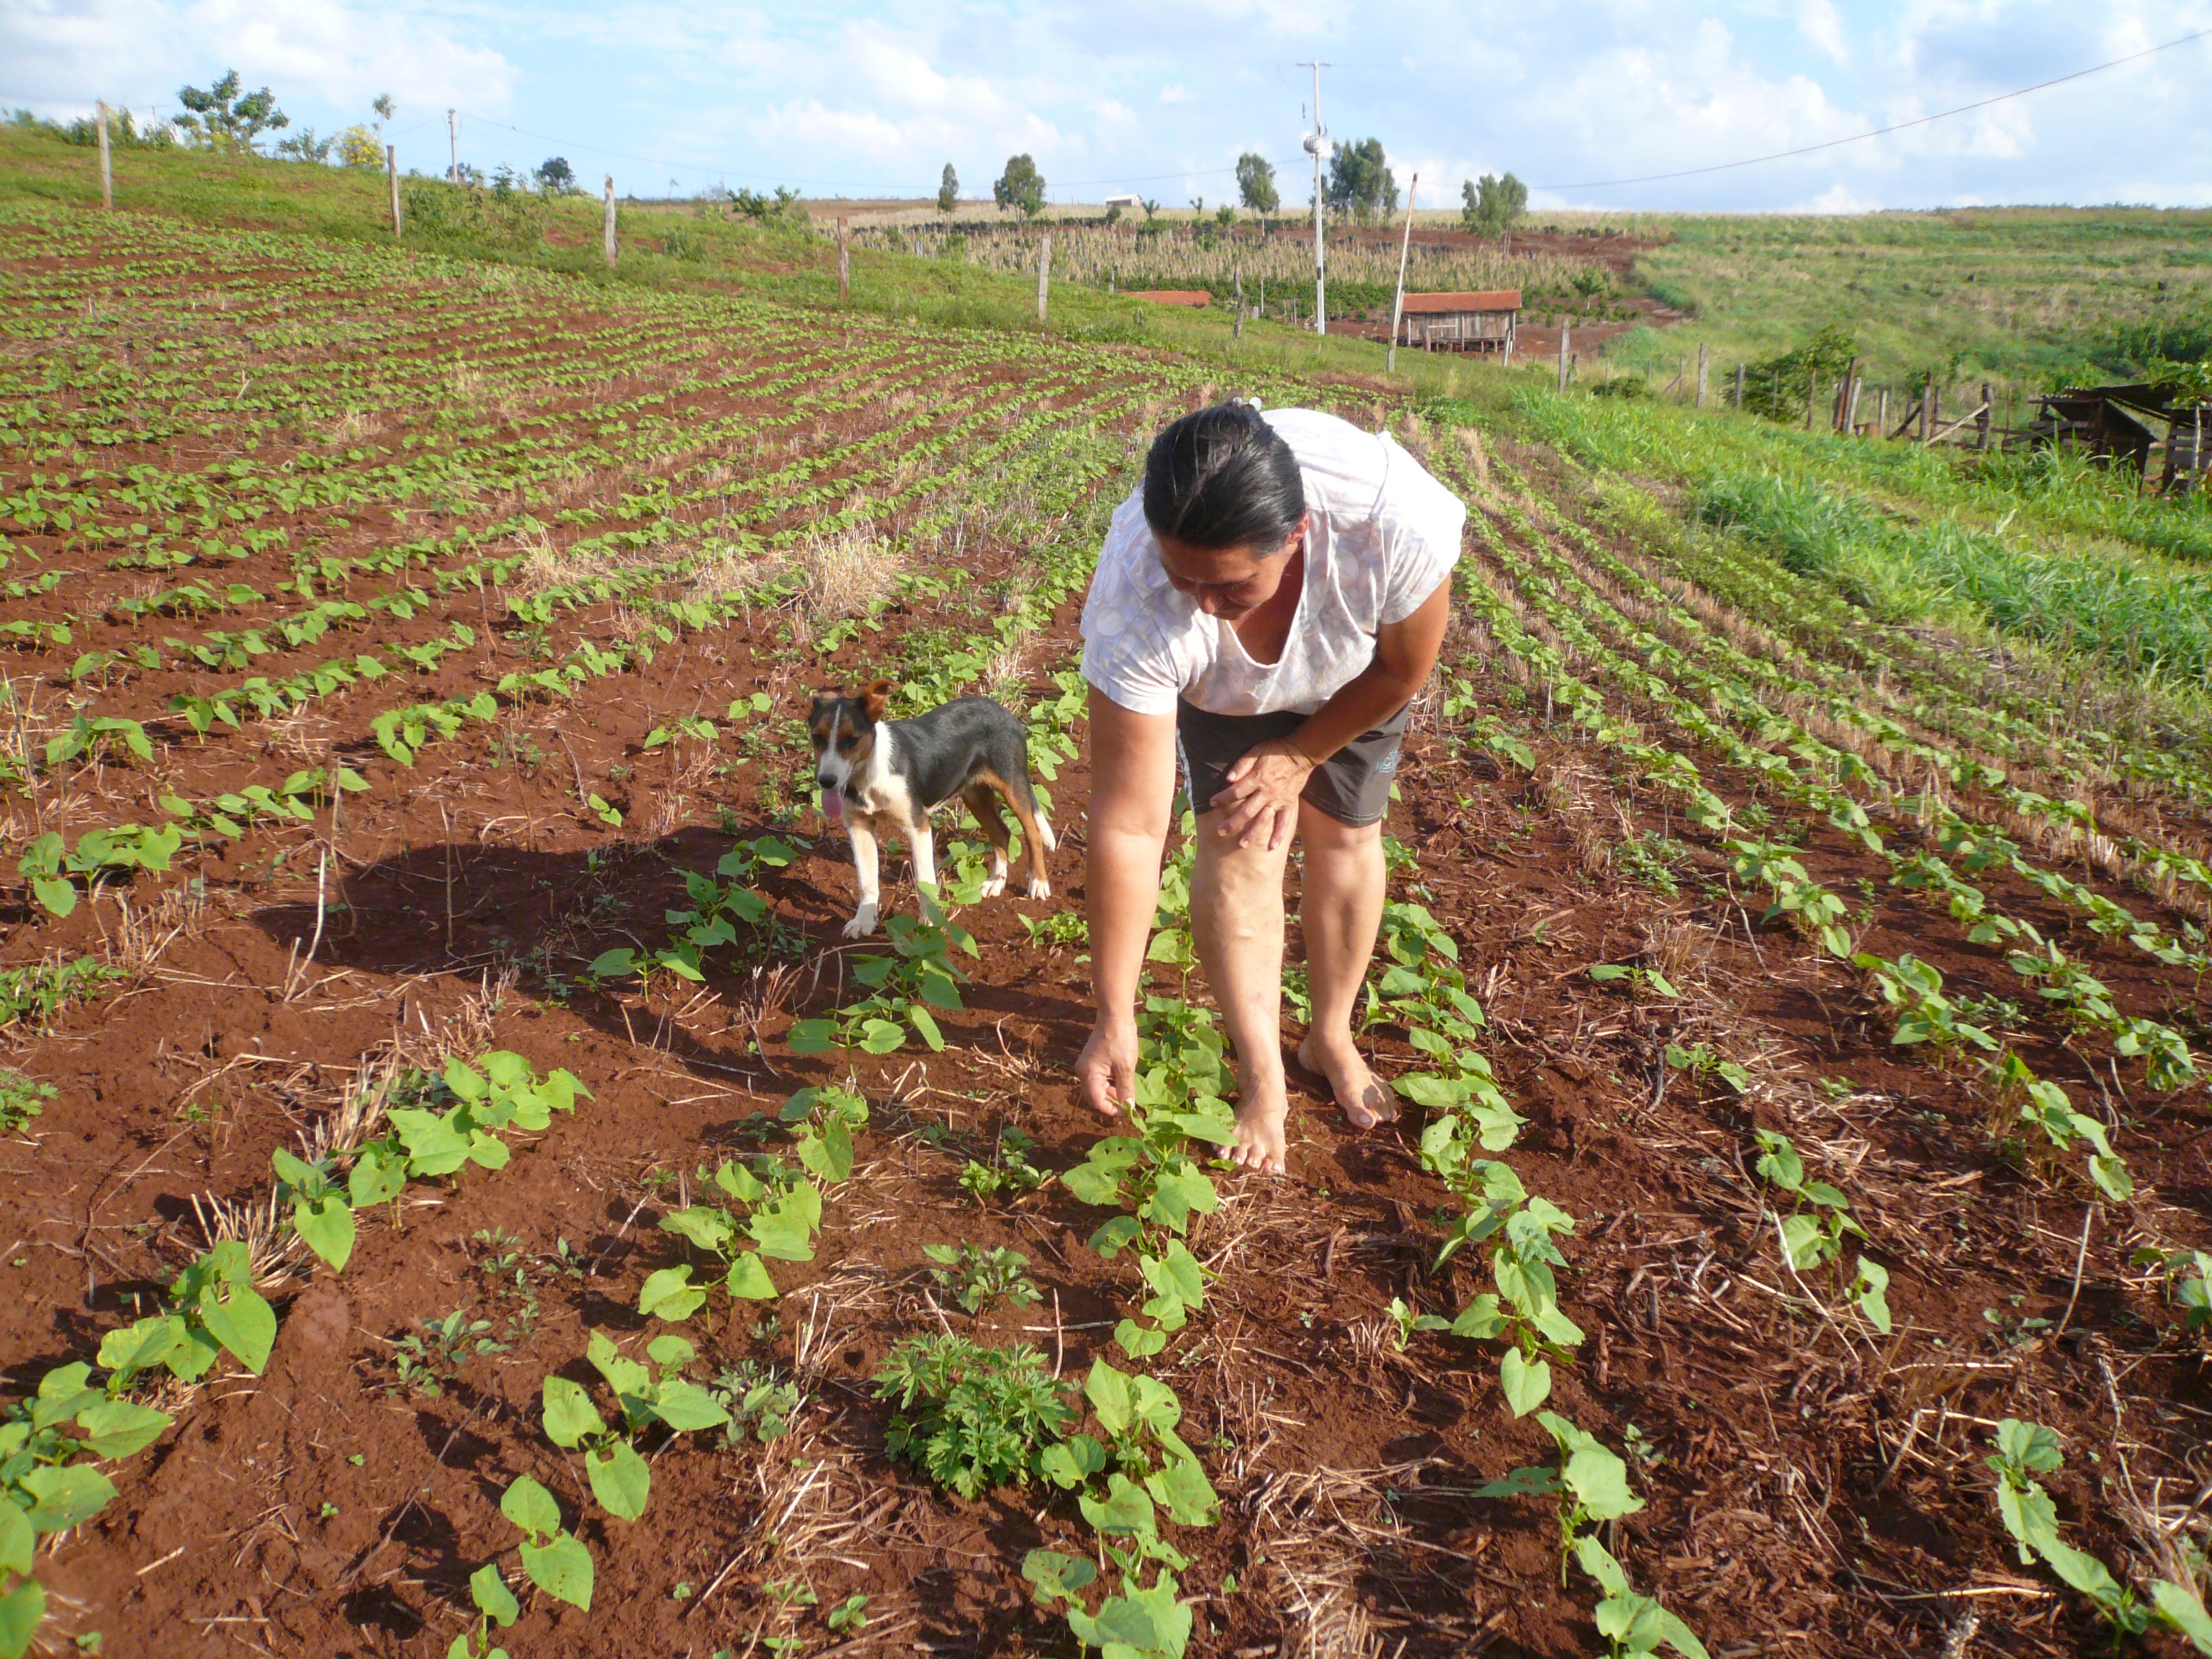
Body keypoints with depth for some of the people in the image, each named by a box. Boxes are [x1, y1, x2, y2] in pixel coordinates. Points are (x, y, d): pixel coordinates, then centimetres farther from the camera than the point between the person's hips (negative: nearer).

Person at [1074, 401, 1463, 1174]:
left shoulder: (1398, 520, -45)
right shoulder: (1134, 602, -43)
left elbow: (1403, 672, -21)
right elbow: (1128, 827, -39)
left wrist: (1300, 756, -12)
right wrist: (1114, 1019, -33)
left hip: (1353, 671, 1)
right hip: (1222, 686, 0)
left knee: (1347, 834, 2)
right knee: (1240, 841, -12)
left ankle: (1332, 1039, 27)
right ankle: (1262, 1079, 5)